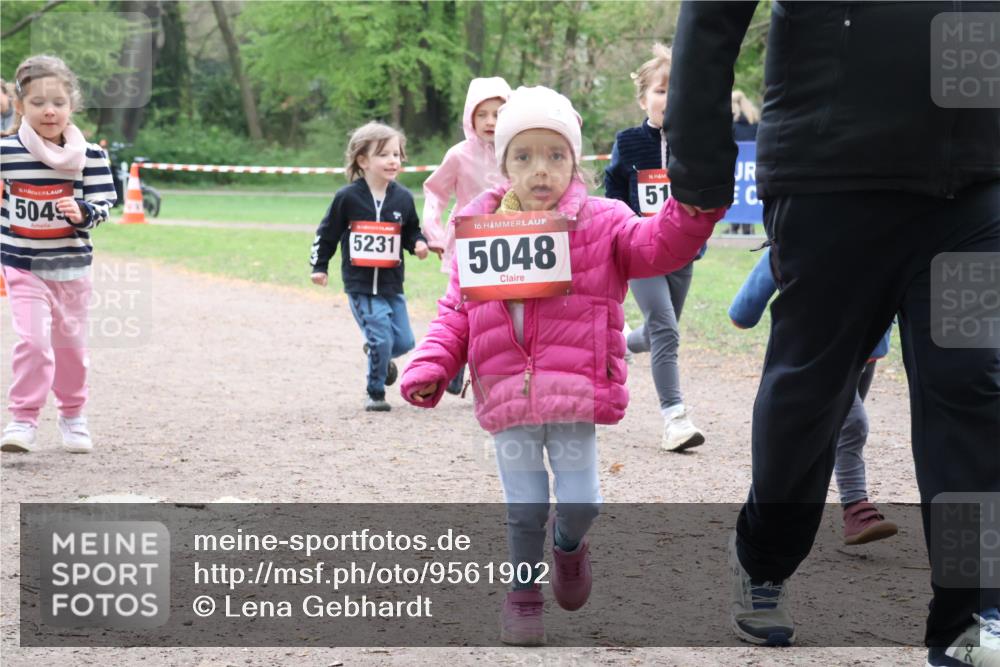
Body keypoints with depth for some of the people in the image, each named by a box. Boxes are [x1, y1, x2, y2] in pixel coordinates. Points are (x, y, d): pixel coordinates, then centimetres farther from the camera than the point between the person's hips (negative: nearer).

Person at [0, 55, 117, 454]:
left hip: (72, 266, 2)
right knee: (32, 341, -15)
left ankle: (72, 415, 33)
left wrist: (82, 211, -24)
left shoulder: (89, 155, -5)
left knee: (71, 343, 14)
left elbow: (103, 205, -5)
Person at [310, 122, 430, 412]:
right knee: (382, 338, -11)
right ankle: (376, 394, 8)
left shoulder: (403, 198, 3)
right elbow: (327, 233, 3)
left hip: (392, 284, 4)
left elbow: (411, 230, 15)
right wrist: (319, 266, 5)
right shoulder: (347, 198, -7)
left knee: (404, 342, 3)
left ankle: (378, 355, 38)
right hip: (360, 283, -4)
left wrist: (418, 243, -6)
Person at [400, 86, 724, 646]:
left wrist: (691, 212, -35)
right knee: (524, 507, 5)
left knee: (580, 501, 0)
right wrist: (432, 366, -4)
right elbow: (457, 311, 9)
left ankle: (568, 543, 36)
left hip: (575, 393, -1)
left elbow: (657, 245, -15)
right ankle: (524, 594, 25)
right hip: (507, 398, 1)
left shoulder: (601, 223, -1)